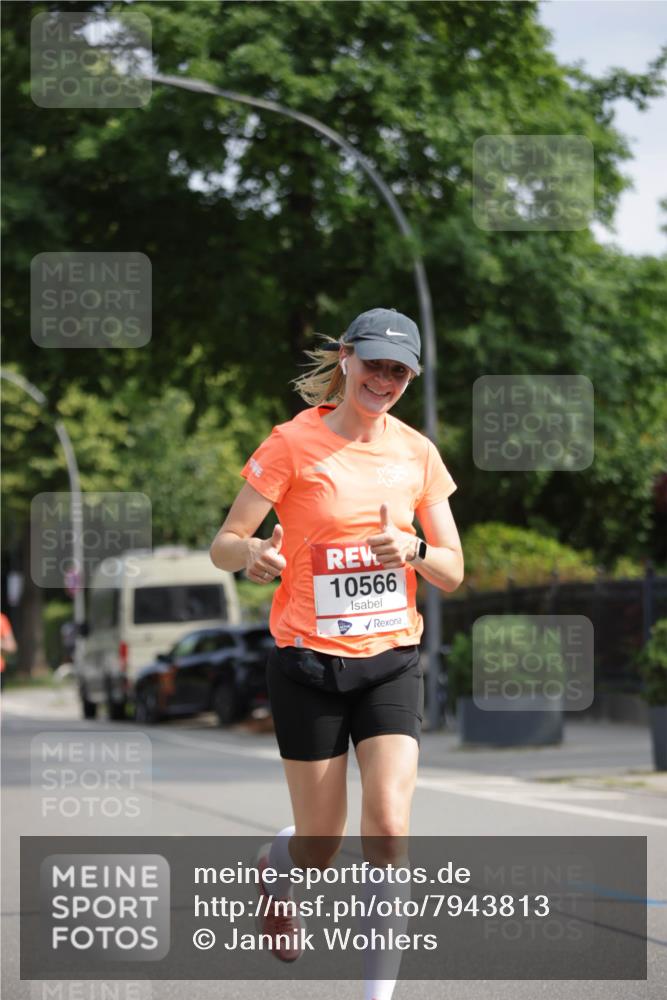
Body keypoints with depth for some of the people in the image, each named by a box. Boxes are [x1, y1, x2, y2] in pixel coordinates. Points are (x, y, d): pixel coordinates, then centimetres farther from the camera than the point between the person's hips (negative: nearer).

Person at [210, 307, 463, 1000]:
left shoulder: (416, 451, 4)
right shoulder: (294, 443, -7)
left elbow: (453, 573, 6)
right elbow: (222, 545, -7)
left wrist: (415, 551, -16)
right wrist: (252, 553, -30)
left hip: (391, 662, 2)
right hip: (308, 663, -2)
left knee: (388, 829, -16)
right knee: (321, 848, 6)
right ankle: (275, 867, 44)